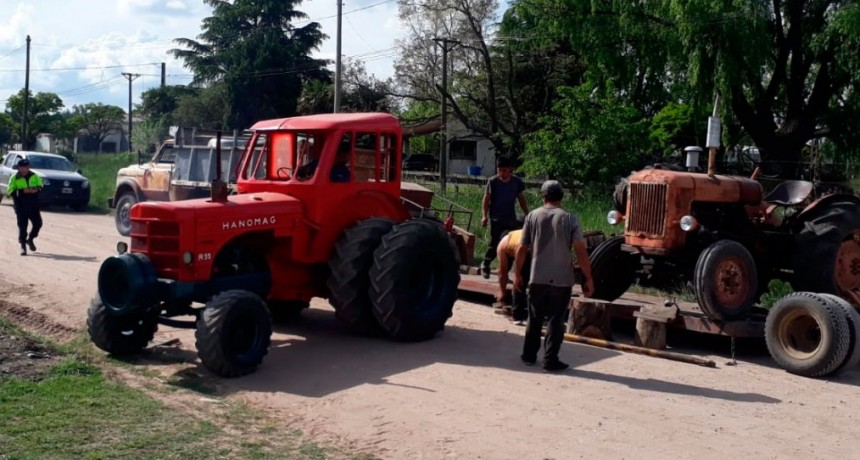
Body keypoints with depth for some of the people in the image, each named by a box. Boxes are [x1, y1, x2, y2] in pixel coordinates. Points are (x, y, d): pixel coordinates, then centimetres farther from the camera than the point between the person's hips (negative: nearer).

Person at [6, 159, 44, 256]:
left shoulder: (34, 176, 7)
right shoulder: (15, 178, -2)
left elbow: (40, 185, 14)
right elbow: (10, 191, -7)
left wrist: (36, 189, -10)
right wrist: (23, 191, -20)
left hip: (33, 205, 3)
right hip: (21, 206, -3)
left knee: (38, 223, 1)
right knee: (22, 226, -2)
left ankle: (30, 239, 26)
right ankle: (23, 246, 5)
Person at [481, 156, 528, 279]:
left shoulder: (517, 182, 0)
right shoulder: (492, 182, -7)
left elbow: (522, 199, 10)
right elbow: (486, 200, -3)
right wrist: (484, 216, -13)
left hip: (511, 219, 3)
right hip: (496, 219, -3)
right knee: (495, 243, -11)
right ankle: (485, 265, 13)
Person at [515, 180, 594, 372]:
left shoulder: (533, 216, 0)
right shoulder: (569, 218, -6)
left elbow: (522, 248, 1)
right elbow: (580, 250, -11)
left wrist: (517, 273, 12)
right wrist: (588, 278, -6)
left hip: (538, 278, 2)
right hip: (562, 279, -2)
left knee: (535, 318, 16)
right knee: (556, 320, 6)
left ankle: (529, 355, 24)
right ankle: (550, 360, 6)